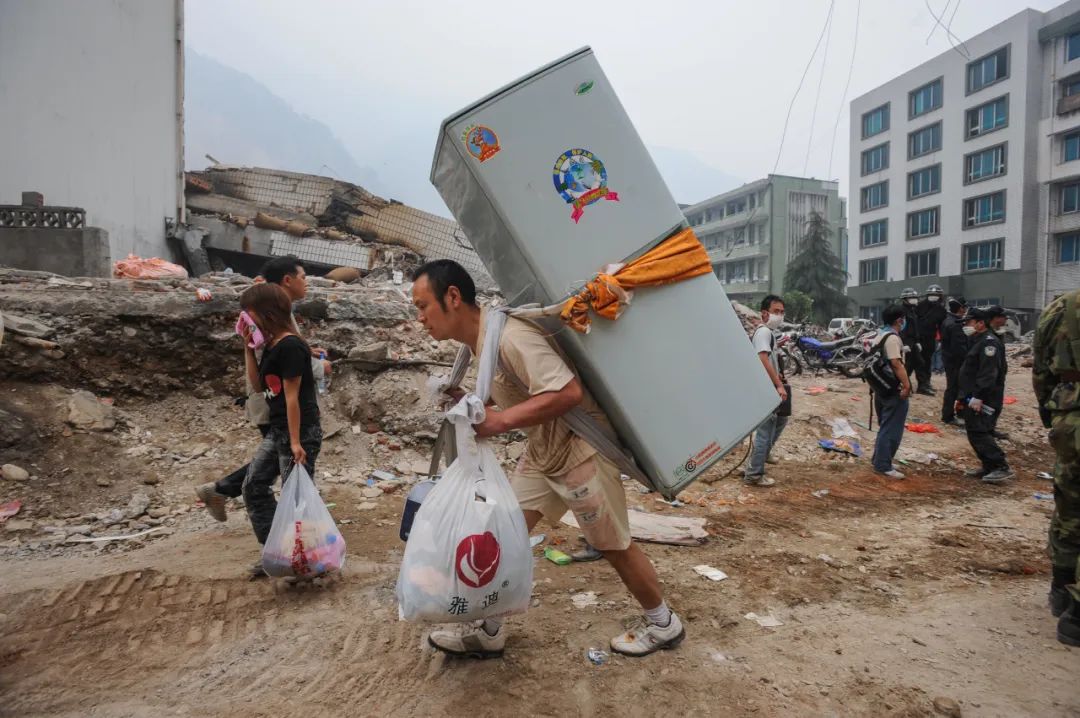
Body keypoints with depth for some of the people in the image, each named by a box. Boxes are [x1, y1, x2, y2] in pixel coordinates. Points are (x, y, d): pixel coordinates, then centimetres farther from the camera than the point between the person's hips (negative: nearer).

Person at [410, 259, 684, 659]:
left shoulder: (510, 336, -28)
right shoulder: (481, 342, 3)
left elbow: (567, 392, -36)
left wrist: (500, 422, -33)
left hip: (580, 448, -9)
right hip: (542, 451, 9)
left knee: (613, 546, 9)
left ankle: (663, 625, 33)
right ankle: (487, 630, 24)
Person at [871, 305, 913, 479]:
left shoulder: (881, 336, 14)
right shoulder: (893, 338, -17)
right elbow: (896, 363, -26)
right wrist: (907, 385, -27)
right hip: (894, 390, -10)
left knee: (886, 427, 18)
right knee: (892, 429, -4)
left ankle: (879, 461, 26)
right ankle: (883, 466, -1)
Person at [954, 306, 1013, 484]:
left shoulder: (989, 342, -14)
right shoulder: (976, 341, 19)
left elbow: (988, 374, -23)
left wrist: (978, 397, -26)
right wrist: (961, 398, 23)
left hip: (984, 400, -10)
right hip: (973, 398, 10)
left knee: (979, 433, -12)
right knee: (974, 433, 12)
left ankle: (1002, 468, -8)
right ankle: (988, 467, 19)